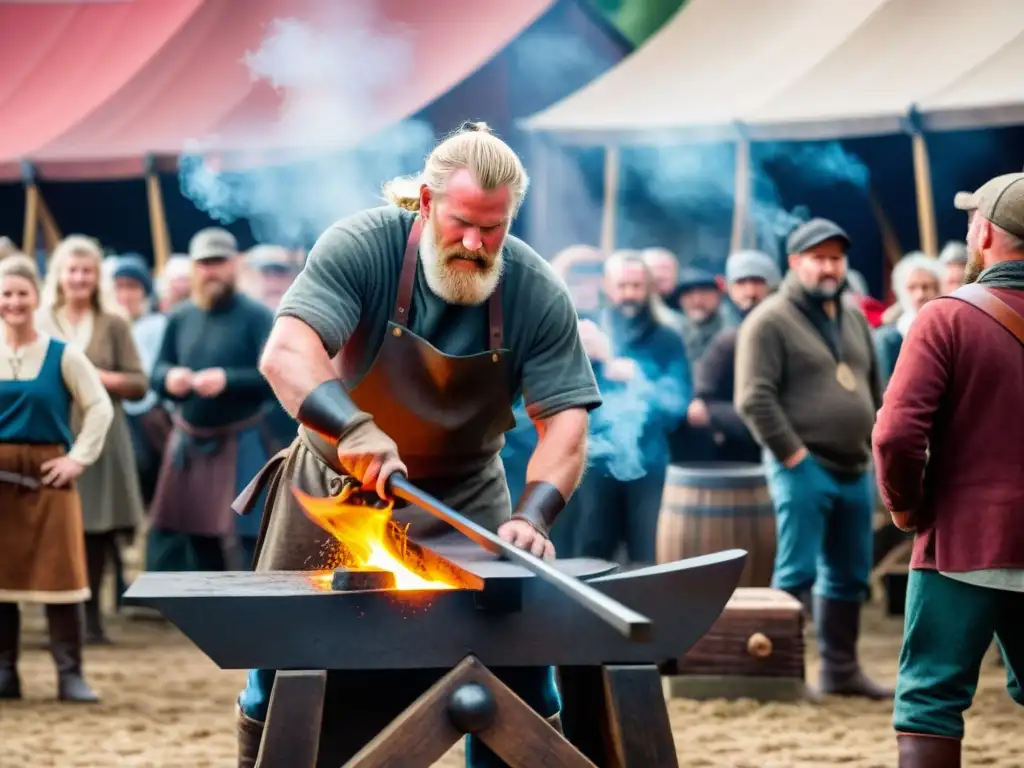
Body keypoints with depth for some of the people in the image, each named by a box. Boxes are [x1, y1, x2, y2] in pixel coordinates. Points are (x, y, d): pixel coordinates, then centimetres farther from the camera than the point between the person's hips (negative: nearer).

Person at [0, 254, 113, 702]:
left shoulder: (63, 355, -1)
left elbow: (100, 407, 1)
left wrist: (80, 458, -6)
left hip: (47, 475, -2)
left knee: (58, 572, -4)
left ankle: (70, 675, -1)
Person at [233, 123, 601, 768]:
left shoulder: (538, 294, -14)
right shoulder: (361, 248, -21)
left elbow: (565, 419, -16)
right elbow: (286, 353, -33)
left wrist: (533, 515, -33)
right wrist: (353, 428, -51)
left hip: (464, 499, 1)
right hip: (334, 486, -1)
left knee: (517, 654, -7)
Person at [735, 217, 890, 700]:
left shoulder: (853, 317, 15)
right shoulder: (770, 321, -8)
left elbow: (874, 388, 22)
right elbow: (754, 399, -15)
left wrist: (876, 444, 11)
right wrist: (794, 455, -15)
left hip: (855, 470, 7)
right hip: (803, 469, -7)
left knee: (849, 576, 12)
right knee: (797, 573, -7)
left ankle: (841, 669, 21)